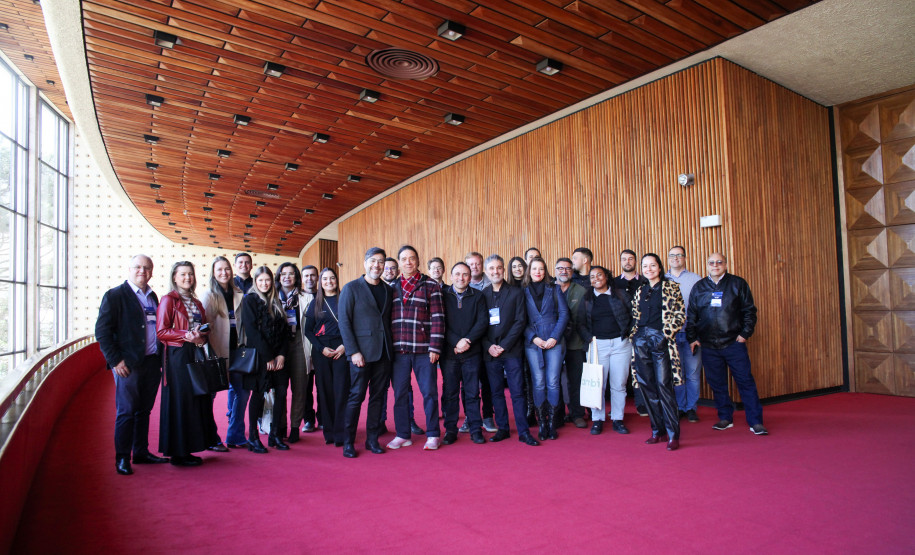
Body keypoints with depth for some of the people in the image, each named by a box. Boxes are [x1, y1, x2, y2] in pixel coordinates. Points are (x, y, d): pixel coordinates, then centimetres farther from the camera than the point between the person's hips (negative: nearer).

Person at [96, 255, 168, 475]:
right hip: (128, 364, -6)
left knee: (144, 411, 14)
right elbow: (102, 331, -9)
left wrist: (160, 358, 11)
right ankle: (122, 459, 12)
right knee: (126, 412, 0)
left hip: (152, 363, 6)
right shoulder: (114, 295, -4)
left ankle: (141, 453, 25)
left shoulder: (152, 296, 14)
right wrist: (115, 360, -14)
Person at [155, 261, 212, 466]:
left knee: (198, 400, 5)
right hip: (178, 356, -7)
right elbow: (161, 331, -9)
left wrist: (201, 337, -1)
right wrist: (186, 335, -20)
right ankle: (178, 453, 6)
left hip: (196, 355, 7)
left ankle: (187, 449, 14)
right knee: (180, 402, -3)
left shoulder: (196, 302, 18)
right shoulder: (169, 300, -3)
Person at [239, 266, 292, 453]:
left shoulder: (276, 302, 15)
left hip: (278, 357, 5)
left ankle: (274, 434, 15)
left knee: (281, 393, 2)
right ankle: (253, 437, 11)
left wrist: (282, 355, -4)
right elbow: (251, 330, -10)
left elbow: (284, 330, 10)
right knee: (258, 394, -1)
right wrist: (268, 357, -14)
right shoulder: (250, 300, -1)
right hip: (258, 356, -5)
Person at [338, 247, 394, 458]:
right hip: (361, 353, -4)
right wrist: (353, 351, -13)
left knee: (378, 397, 9)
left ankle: (372, 439, 20)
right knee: (356, 397, 0)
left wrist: (391, 347, 4)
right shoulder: (351, 288, -1)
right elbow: (344, 322, -6)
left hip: (384, 353, 4)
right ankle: (348, 442, 13)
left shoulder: (388, 290, 12)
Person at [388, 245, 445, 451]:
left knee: (429, 392, 2)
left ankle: (433, 435, 15)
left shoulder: (430, 285, 2)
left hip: (423, 349, -3)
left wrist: (434, 348, -10)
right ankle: (402, 435, 20)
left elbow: (437, 318, -3)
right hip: (398, 349, 3)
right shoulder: (392, 287, 13)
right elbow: (387, 318, 13)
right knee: (400, 393, 8)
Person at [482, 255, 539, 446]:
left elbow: (520, 321, -3)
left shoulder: (516, 292, 3)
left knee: (517, 392, -2)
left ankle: (524, 431, 7)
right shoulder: (482, 295, 9)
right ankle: (502, 429, 19)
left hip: (511, 350, -2)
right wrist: (488, 346, -6)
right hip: (490, 351, 2)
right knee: (496, 392, 8)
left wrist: (504, 345, -10)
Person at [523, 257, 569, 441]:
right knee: (538, 383, 1)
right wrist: (533, 338, -9)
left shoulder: (554, 289, 8)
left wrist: (554, 337, -7)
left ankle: (551, 422, 9)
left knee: (553, 382, -2)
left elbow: (564, 313, 3)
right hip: (532, 343, 0)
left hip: (554, 341, 0)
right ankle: (542, 423, 10)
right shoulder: (523, 292, 7)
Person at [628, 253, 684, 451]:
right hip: (641, 340, 5)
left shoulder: (671, 287, 3)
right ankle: (657, 430, 17)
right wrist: (633, 333, 6)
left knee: (663, 386, -8)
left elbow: (680, 314, -1)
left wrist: (668, 332, -12)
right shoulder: (640, 290, 16)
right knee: (647, 387, 6)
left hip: (661, 340, -5)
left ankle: (673, 434, 1)